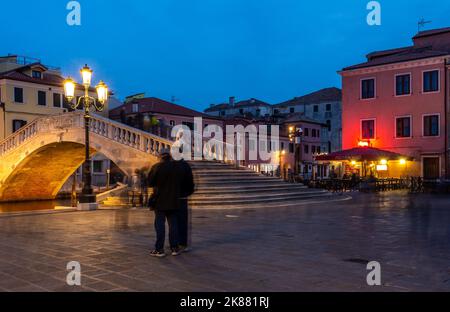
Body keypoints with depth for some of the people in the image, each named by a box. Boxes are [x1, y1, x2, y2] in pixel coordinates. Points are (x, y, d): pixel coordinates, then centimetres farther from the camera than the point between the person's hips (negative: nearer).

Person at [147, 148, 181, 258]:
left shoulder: (156, 167, -10)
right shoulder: (176, 166, -1)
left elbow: (150, 182, -2)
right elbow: (180, 183, 7)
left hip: (160, 200, -3)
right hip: (173, 201, 3)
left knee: (160, 225, 2)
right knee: (173, 224, 10)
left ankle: (159, 249, 3)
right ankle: (174, 248, 13)